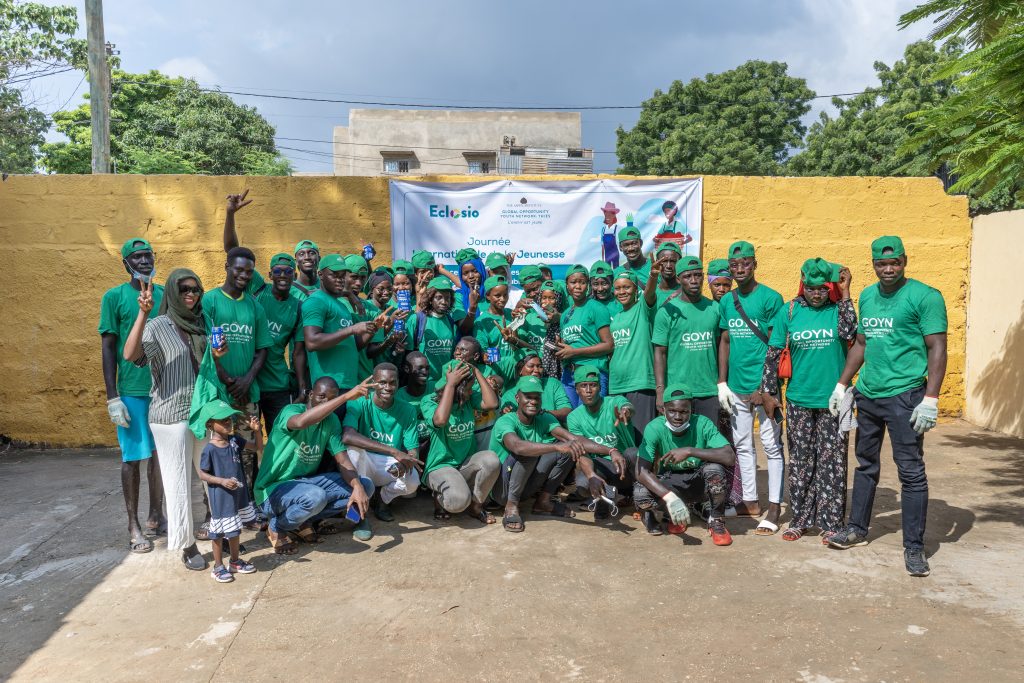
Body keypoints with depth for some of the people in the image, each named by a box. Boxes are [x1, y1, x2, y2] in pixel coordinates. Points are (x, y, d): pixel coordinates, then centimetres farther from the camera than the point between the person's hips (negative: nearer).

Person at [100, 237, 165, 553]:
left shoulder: (164, 295, 8)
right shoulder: (114, 297, -2)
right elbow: (108, 349, -3)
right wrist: (112, 397, -8)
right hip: (132, 391, -3)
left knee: (160, 453, 10)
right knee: (132, 457, 4)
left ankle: (156, 515, 25)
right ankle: (134, 526, 14)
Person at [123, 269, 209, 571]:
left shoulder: (202, 324, 10)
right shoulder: (157, 326, -5)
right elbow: (129, 355, -23)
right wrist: (143, 313, -30)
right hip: (172, 415, -5)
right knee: (178, 480, 1)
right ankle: (186, 543, 12)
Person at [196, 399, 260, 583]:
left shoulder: (234, 440, -1)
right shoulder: (209, 449, -17)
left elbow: (258, 448, 5)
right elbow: (202, 474, -11)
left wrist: (257, 430, -11)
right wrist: (222, 481, -22)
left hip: (239, 493, 6)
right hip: (220, 498, -6)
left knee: (234, 530, 20)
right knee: (219, 533, 7)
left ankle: (235, 561, 35)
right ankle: (218, 566, 23)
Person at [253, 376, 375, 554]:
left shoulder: (331, 421, 1)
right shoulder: (290, 411, -18)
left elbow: (343, 460, -6)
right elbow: (302, 421, -45)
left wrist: (357, 487, -25)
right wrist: (346, 396, -48)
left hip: (306, 481, 7)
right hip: (273, 489, -7)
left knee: (365, 486, -6)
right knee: (316, 497, -38)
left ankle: (307, 519, 1)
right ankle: (276, 527, -6)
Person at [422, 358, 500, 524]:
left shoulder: (469, 399, 4)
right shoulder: (429, 401, -10)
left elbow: (491, 403, -13)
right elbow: (440, 420, -31)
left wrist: (476, 371, -11)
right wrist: (450, 383, -27)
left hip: (466, 463, 5)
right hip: (440, 466, -5)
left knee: (491, 459, -28)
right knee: (459, 500, -33)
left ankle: (475, 504, -2)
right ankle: (439, 498, 7)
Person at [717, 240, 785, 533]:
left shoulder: (770, 298, -8)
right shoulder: (726, 301, 9)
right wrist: (722, 383, 7)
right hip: (737, 387, 6)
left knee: (772, 446, 1)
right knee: (742, 445, 14)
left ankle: (774, 509, 8)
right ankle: (750, 501, 26)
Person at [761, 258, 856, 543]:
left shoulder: (838, 308, 0)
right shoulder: (789, 311, 2)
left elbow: (849, 332, -20)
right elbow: (773, 354, 4)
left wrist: (845, 294, -16)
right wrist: (768, 392, 1)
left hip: (833, 401, -1)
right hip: (798, 400, 1)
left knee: (832, 463, 4)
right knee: (800, 462, 9)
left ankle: (831, 523, 15)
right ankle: (799, 519, 21)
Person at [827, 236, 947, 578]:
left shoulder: (924, 296, -8)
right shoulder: (867, 296, 11)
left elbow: (937, 349, -12)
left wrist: (931, 399, -18)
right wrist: (841, 385, 16)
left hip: (903, 396, -6)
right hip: (867, 395, 7)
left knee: (911, 471, 0)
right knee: (865, 464, 17)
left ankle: (914, 547, 9)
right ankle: (857, 528, 30)